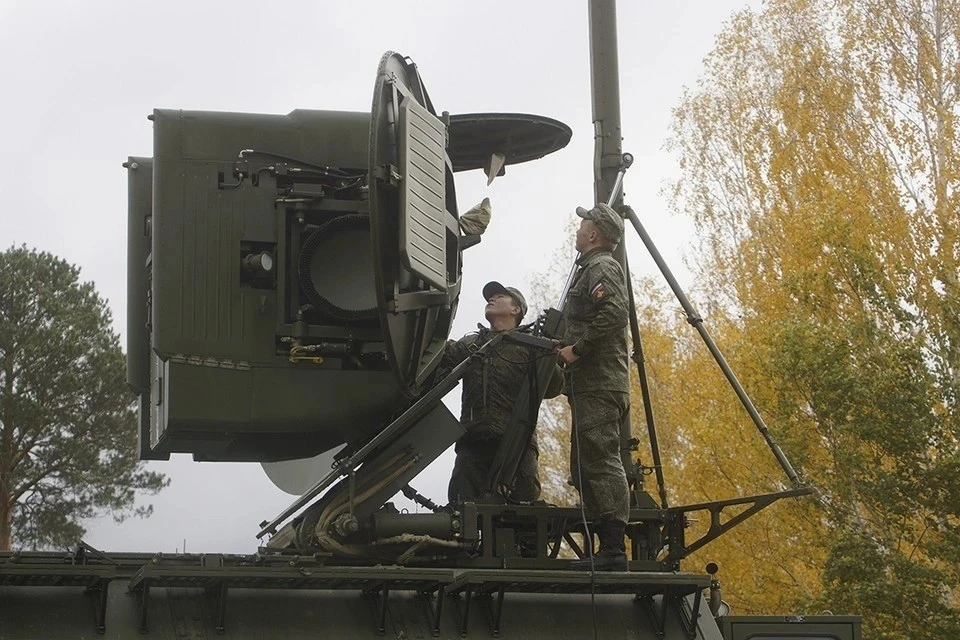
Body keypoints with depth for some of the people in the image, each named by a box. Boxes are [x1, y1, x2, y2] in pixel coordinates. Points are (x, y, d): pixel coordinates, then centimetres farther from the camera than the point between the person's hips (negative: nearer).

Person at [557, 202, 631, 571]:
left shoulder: (602, 268, -6)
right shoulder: (591, 269, 26)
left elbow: (614, 313, -23)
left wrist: (577, 348, -18)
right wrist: (567, 346, 14)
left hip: (599, 385, -11)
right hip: (590, 386, 11)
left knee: (600, 462, -15)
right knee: (585, 469, 11)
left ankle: (613, 551, -20)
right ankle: (608, 549, 11)